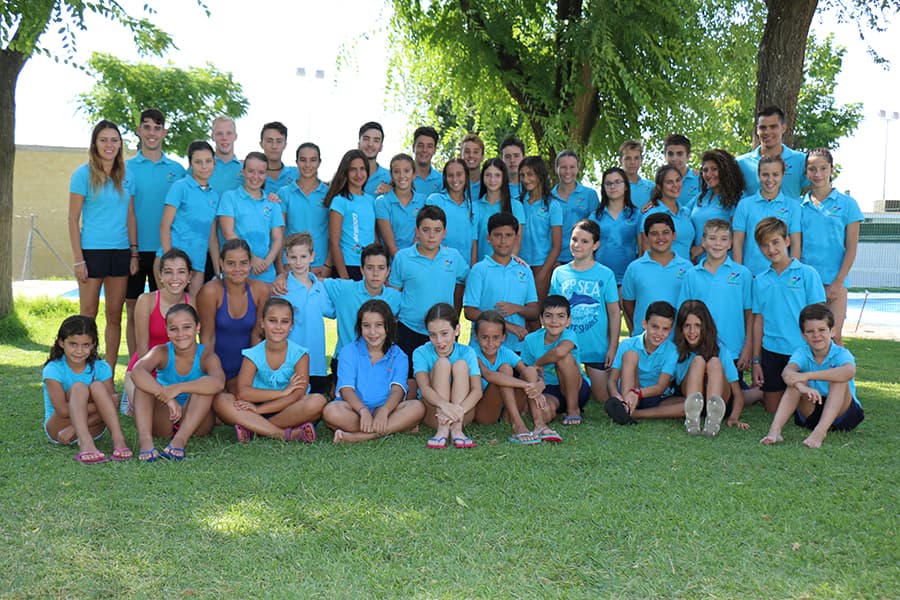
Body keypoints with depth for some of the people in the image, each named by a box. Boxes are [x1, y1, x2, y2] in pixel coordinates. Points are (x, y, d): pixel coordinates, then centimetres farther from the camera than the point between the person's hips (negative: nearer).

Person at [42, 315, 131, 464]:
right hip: (57, 427, -2)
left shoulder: (101, 368, -7)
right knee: (79, 387, -27)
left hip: (92, 428, 2)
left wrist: (74, 428, -24)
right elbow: (63, 410, -24)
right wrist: (99, 404, -25)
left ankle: (118, 439, -37)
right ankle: (85, 444, -48)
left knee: (97, 386, -24)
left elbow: (111, 408, -14)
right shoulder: (53, 369, -14)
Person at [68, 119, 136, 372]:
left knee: (115, 316, 7)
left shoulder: (126, 177, 9)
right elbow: (73, 219, -4)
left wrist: (134, 253, 6)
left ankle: (109, 375, 15)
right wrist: (78, 259, -10)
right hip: (92, 250, -4)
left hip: (120, 252, 4)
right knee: (88, 315, 0)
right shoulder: (83, 174, -3)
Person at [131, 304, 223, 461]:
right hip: (163, 422, 1)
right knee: (143, 383, -21)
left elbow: (218, 383, -36)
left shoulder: (207, 356, -12)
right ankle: (145, 439, -39)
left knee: (205, 386, -26)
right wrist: (168, 398, -42)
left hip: (194, 423, -1)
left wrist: (178, 388, -42)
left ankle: (180, 440, -37)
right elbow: (137, 371, -32)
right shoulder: (162, 352, -8)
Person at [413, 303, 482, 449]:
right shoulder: (421, 353, -6)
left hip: (463, 413, 1)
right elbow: (424, 388, -23)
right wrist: (444, 405, -45)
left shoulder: (467, 353, -4)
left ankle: (457, 427, -34)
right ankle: (442, 428, -36)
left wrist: (459, 410, -39)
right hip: (433, 412, -1)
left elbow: (477, 390, -18)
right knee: (442, 363, -20)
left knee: (461, 364, -19)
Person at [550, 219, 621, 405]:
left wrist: (613, 346, -5)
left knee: (603, 398, 4)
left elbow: (614, 312, -1)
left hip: (598, 348, -1)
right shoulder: (559, 273, 2)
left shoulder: (605, 274, -3)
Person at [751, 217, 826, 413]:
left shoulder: (807, 274, -3)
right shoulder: (760, 281, 6)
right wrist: (756, 360, 7)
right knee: (772, 409, 8)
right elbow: (759, 321, 8)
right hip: (772, 352, 3)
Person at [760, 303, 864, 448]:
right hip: (811, 412, 2)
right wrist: (802, 387, -51)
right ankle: (775, 430, -37)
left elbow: (849, 371, -39)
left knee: (838, 378, -27)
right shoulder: (802, 353, -5)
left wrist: (808, 376, -43)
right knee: (795, 381, -22)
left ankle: (820, 431, -43)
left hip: (841, 411, -2)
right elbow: (787, 372, -28)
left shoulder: (841, 354, -13)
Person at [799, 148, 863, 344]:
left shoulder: (847, 204, 3)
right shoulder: (799, 206, 9)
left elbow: (851, 248, 1)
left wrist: (838, 282, -7)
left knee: (833, 337, -8)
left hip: (834, 280, -2)